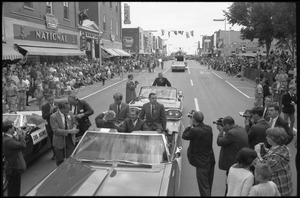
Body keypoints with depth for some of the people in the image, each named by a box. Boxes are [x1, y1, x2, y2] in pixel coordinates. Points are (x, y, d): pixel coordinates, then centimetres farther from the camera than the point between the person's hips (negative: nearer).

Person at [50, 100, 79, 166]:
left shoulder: (70, 114, -3)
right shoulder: (53, 117, -17)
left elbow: (73, 123, 11)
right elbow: (56, 130, -22)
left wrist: (73, 129, -13)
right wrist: (69, 131, -27)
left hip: (70, 139, 3)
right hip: (59, 141, -3)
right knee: (60, 160, 12)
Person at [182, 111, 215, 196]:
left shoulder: (194, 131, -23)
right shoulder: (209, 128, -2)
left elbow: (184, 136, -8)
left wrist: (190, 125, -1)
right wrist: (193, 126, 6)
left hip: (201, 163, -7)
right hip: (211, 161, 7)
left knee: (204, 187, 2)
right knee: (209, 185, 23)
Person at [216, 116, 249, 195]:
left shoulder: (231, 133, -26)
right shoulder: (242, 129, 4)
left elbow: (219, 142, -18)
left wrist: (221, 131, -7)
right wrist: (224, 131, 4)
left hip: (233, 163, -10)